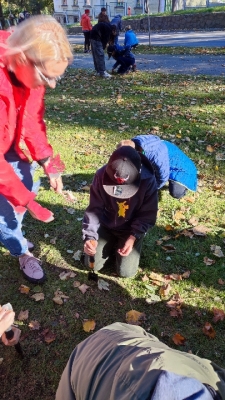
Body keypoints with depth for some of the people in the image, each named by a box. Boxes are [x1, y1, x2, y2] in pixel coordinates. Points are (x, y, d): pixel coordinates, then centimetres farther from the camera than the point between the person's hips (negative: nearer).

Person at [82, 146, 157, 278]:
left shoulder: (148, 180, -28)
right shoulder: (102, 175, -24)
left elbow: (147, 216, -15)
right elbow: (94, 209, -16)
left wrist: (133, 238, -25)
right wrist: (90, 236, -29)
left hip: (132, 230, -1)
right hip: (106, 225, 2)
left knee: (126, 272, -7)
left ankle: (122, 244, 21)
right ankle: (113, 245, 25)